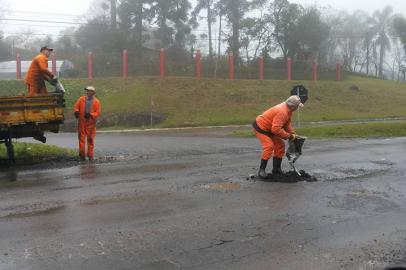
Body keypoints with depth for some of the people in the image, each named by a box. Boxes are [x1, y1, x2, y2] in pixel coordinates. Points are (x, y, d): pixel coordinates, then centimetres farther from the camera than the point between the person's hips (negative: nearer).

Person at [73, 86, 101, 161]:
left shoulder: (96, 101, 3)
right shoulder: (81, 99, 7)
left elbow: (98, 112, -2)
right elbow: (76, 106, 7)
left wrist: (90, 115, -18)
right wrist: (76, 112, -14)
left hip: (91, 123, -1)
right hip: (81, 122, 1)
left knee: (90, 139, 4)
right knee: (81, 138, 0)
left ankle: (90, 155, 12)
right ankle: (82, 155, 5)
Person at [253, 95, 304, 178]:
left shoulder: (288, 109, -2)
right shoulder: (282, 112, -33)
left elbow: (287, 123, 8)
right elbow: (276, 129, -37)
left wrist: (293, 134, -5)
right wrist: (288, 136, -25)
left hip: (269, 128, 10)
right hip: (260, 128, -10)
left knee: (280, 145, 9)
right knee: (269, 146, -22)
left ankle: (276, 169, 19)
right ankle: (261, 170, -12)